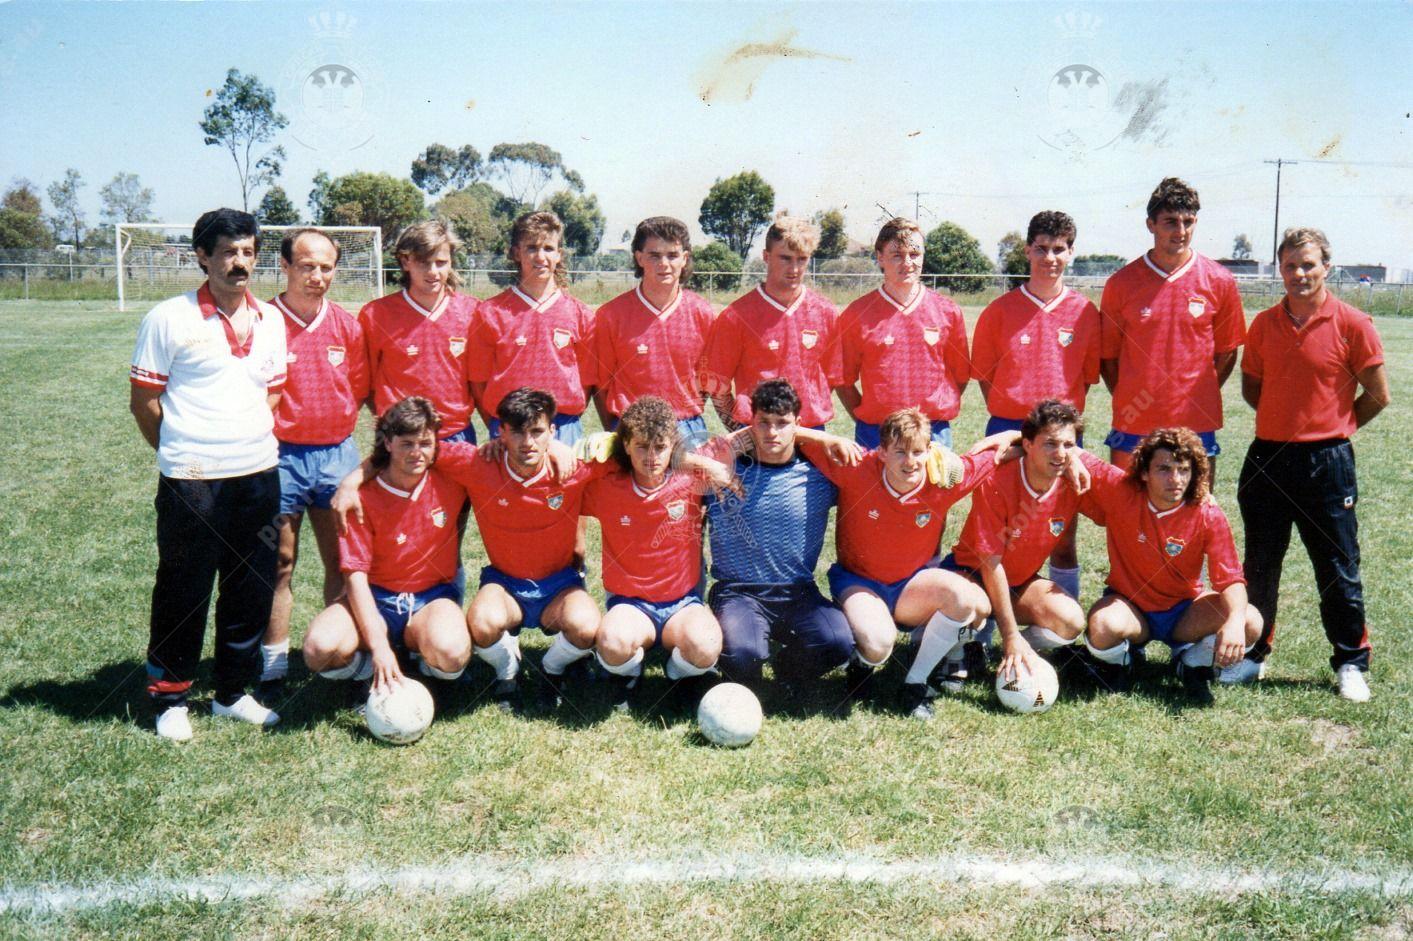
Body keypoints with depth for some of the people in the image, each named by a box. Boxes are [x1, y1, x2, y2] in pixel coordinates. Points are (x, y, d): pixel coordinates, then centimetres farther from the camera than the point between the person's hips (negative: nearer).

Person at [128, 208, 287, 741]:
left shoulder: (270, 321, 9)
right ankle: (170, 698, 22)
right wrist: (182, 453, 6)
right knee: (182, 595, 5)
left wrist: (249, 445, 13)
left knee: (251, 591, 11)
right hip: (190, 482, -5)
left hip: (259, 476, 5)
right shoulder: (169, 319, -6)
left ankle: (233, 693, 26)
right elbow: (144, 400, -1)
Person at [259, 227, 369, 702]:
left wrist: (337, 424, 4)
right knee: (280, 564, 5)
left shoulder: (347, 326, 5)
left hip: (337, 454, 3)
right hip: (280, 455, -3)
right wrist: (265, 432, -9)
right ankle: (273, 667, 15)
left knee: (343, 561, 8)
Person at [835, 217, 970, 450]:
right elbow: (843, 380, 5)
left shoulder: (948, 311, 6)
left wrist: (938, 415, 5)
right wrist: (865, 420, -1)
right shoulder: (857, 315, 1)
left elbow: (960, 375, 13)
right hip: (875, 436, -1)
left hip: (935, 434, 1)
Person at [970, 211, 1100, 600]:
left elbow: (1088, 375, 11)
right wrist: (1008, 416, -1)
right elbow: (984, 373, 6)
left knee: (1063, 535, 8)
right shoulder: (1000, 310, 1)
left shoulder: (1085, 312, 4)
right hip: (1008, 431, -1)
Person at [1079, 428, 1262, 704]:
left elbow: (1231, 578, -20)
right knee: (1104, 625, -37)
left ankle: (1192, 662, 7)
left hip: (1185, 610, 2)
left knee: (1250, 622, -24)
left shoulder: (1208, 515, -16)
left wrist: (1236, 620, -39)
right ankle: (1117, 664, 3)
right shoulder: (1118, 491, -18)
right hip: (1129, 606, -1)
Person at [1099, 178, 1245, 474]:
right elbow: (1107, 355, 7)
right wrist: (1129, 402, 1)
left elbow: (1226, 352, 10)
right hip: (1132, 427, 0)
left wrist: (1198, 399, 3)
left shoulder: (1220, 282, 2)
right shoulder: (1121, 283, 0)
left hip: (1196, 427, 0)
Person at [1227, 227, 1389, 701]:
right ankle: (1252, 653, 25)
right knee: (1259, 565, 12)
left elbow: (1378, 395, -1)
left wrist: (1333, 427, 4)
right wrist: (1290, 419, 8)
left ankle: (1351, 664, 20)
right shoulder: (1264, 324, 5)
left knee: (1338, 569, 5)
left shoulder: (1352, 324, -6)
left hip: (1326, 462, -3)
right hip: (1267, 457, 4)